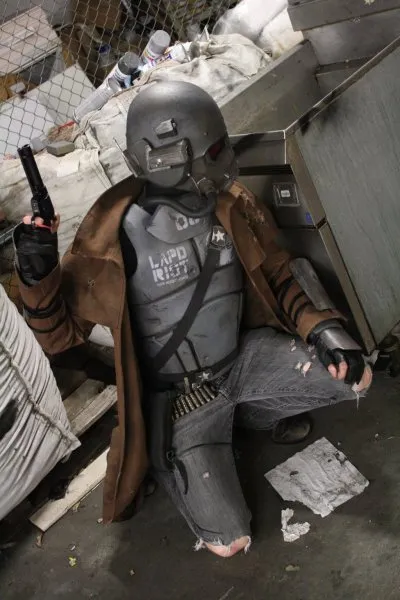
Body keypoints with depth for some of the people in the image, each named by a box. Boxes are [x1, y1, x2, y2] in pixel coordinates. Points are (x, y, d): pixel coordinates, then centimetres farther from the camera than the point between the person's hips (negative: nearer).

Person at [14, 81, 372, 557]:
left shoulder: (230, 205, -10)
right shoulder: (114, 238, -22)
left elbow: (275, 272, 4)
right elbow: (59, 332, -12)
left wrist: (321, 326, -13)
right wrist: (37, 277, -33)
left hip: (245, 356, 5)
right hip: (179, 395, -4)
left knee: (354, 375, -9)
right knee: (227, 541, -8)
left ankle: (255, 413, 17)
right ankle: (168, 458, 22)